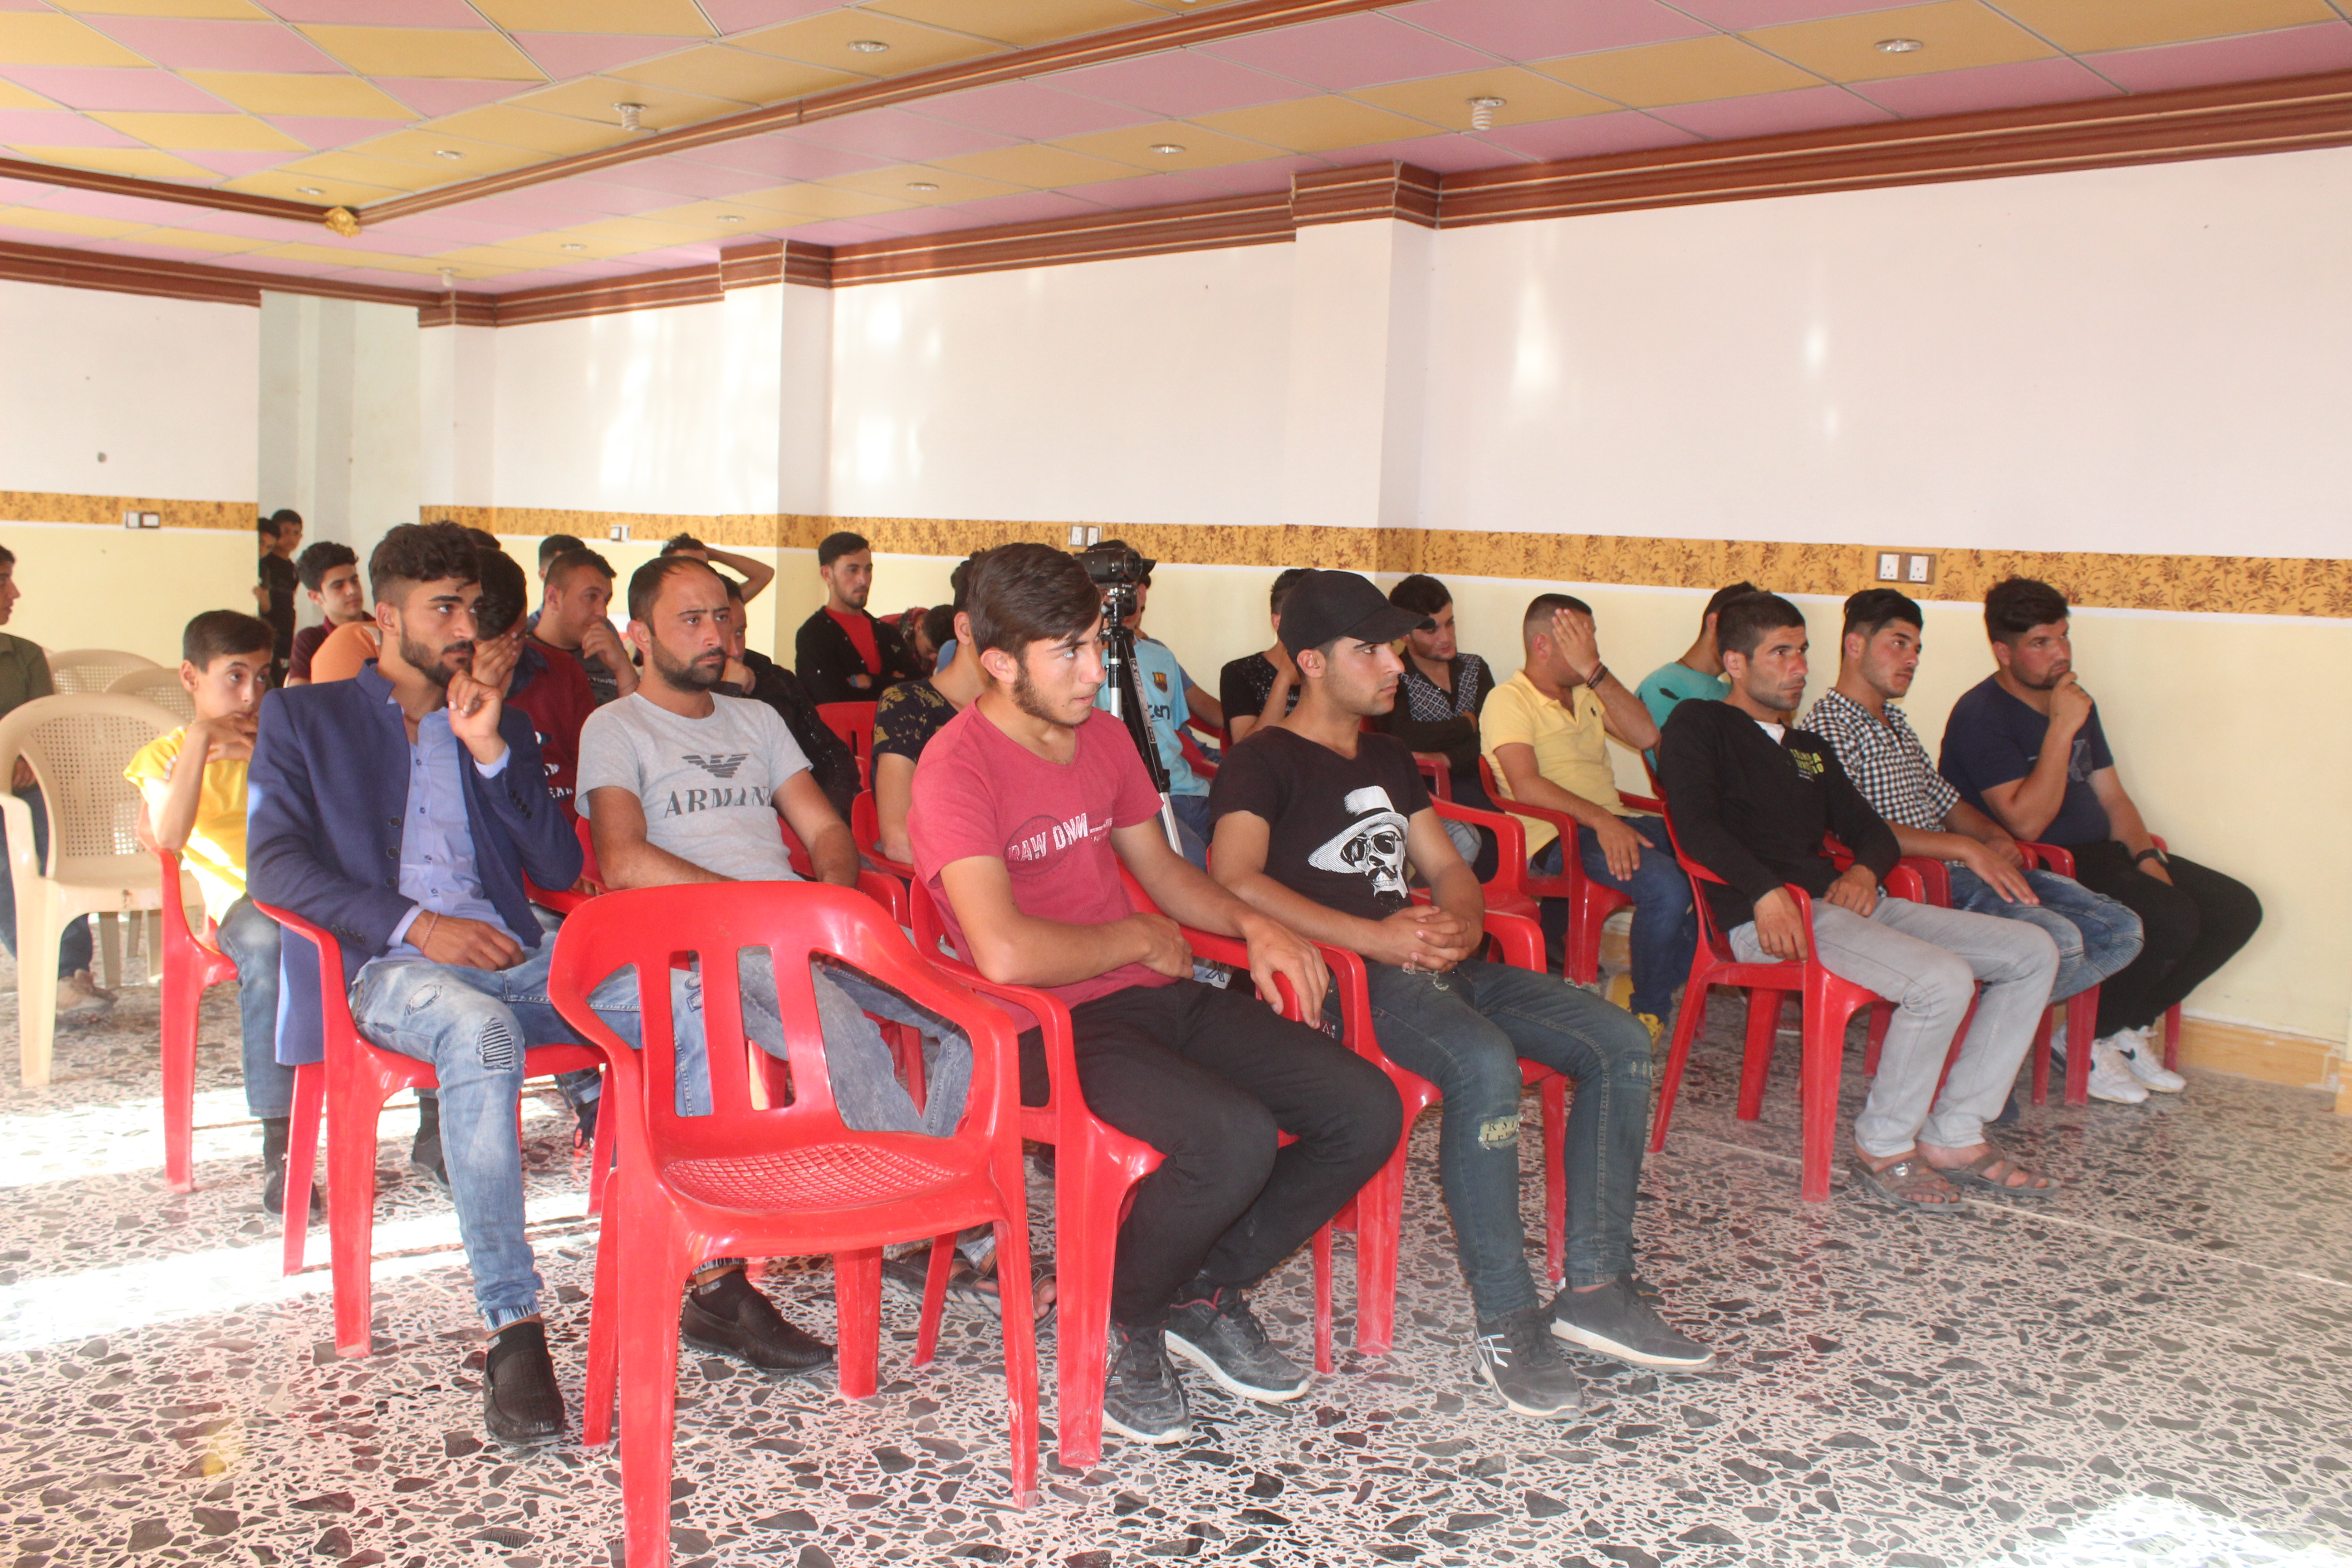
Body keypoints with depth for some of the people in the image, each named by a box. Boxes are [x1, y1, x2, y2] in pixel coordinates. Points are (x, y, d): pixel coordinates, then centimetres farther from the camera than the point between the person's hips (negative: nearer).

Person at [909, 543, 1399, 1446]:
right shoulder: (958, 768, -14)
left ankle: (1207, 1294, 14)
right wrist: (1140, 939, -11)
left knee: (1368, 1110, -6)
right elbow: (1005, 952, -27)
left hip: (1158, 993, 8)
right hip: (1053, 1026, -8)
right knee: (1234, 1139, -32)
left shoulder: (1103, 736, 12)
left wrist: (1252, 926, 6)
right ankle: (1118, 1323, -1)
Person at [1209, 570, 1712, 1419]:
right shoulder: (1263, 761, 0)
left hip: (1433, 961, 8)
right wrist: (1375, 938, -21)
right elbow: (1235, 881, -17)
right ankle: (1507, 1325, -24)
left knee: (1621, 1044, -7)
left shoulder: (1389, 758, 25)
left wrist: (1462, 923, -1)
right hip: (1345, 975, -8)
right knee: (1486, 1064, -35)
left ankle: (1596, 1289, -4)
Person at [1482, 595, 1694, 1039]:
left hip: (1615, 823, 8)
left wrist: (1595, 671, -4)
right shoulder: (1509, 700, -3)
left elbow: (1646, 737, 4)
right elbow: (1527, 786, -18)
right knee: (1665, 885, -32)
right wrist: (1601, 820, -28)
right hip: (1559, 836, -8)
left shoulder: (1587, 694, 21)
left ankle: (1651, 997, 0)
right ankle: (1649, 1012, -9)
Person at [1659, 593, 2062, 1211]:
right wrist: (1767, 892, -26)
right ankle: (1884, 1148, -9)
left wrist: (1865, 869, 0)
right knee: (1942, 979, -29)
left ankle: (1954, 1136, -1)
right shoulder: (1698, 724, 5)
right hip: (1765, 916, -8)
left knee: (2033, 951, -2)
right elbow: (1697, 825, -10)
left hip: (1839, 901, 9)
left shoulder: (1811, 749, 29)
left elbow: (1872, 831, 26)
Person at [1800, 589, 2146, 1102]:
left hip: (1961, 868, 10)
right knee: (2057, 940, -29)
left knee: (2120, 930, -4)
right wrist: (1966, 849, -21)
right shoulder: (1829, 724, -7)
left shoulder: (1896, 721, 25)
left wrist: (1997, 838, 4)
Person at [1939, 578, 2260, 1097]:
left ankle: (2130, 1026, 9)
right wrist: (2061, 730, -25)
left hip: (2101, 855, 9)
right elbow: (2025, 824, -25)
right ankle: (2085, 1039, -5)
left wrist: (2148, 858, -2)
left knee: (2237, 908, -2)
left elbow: (2113, 798, 17)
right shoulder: (1980, 717, -15)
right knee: (2172, 920, -28)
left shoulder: (2075, 703, 13)